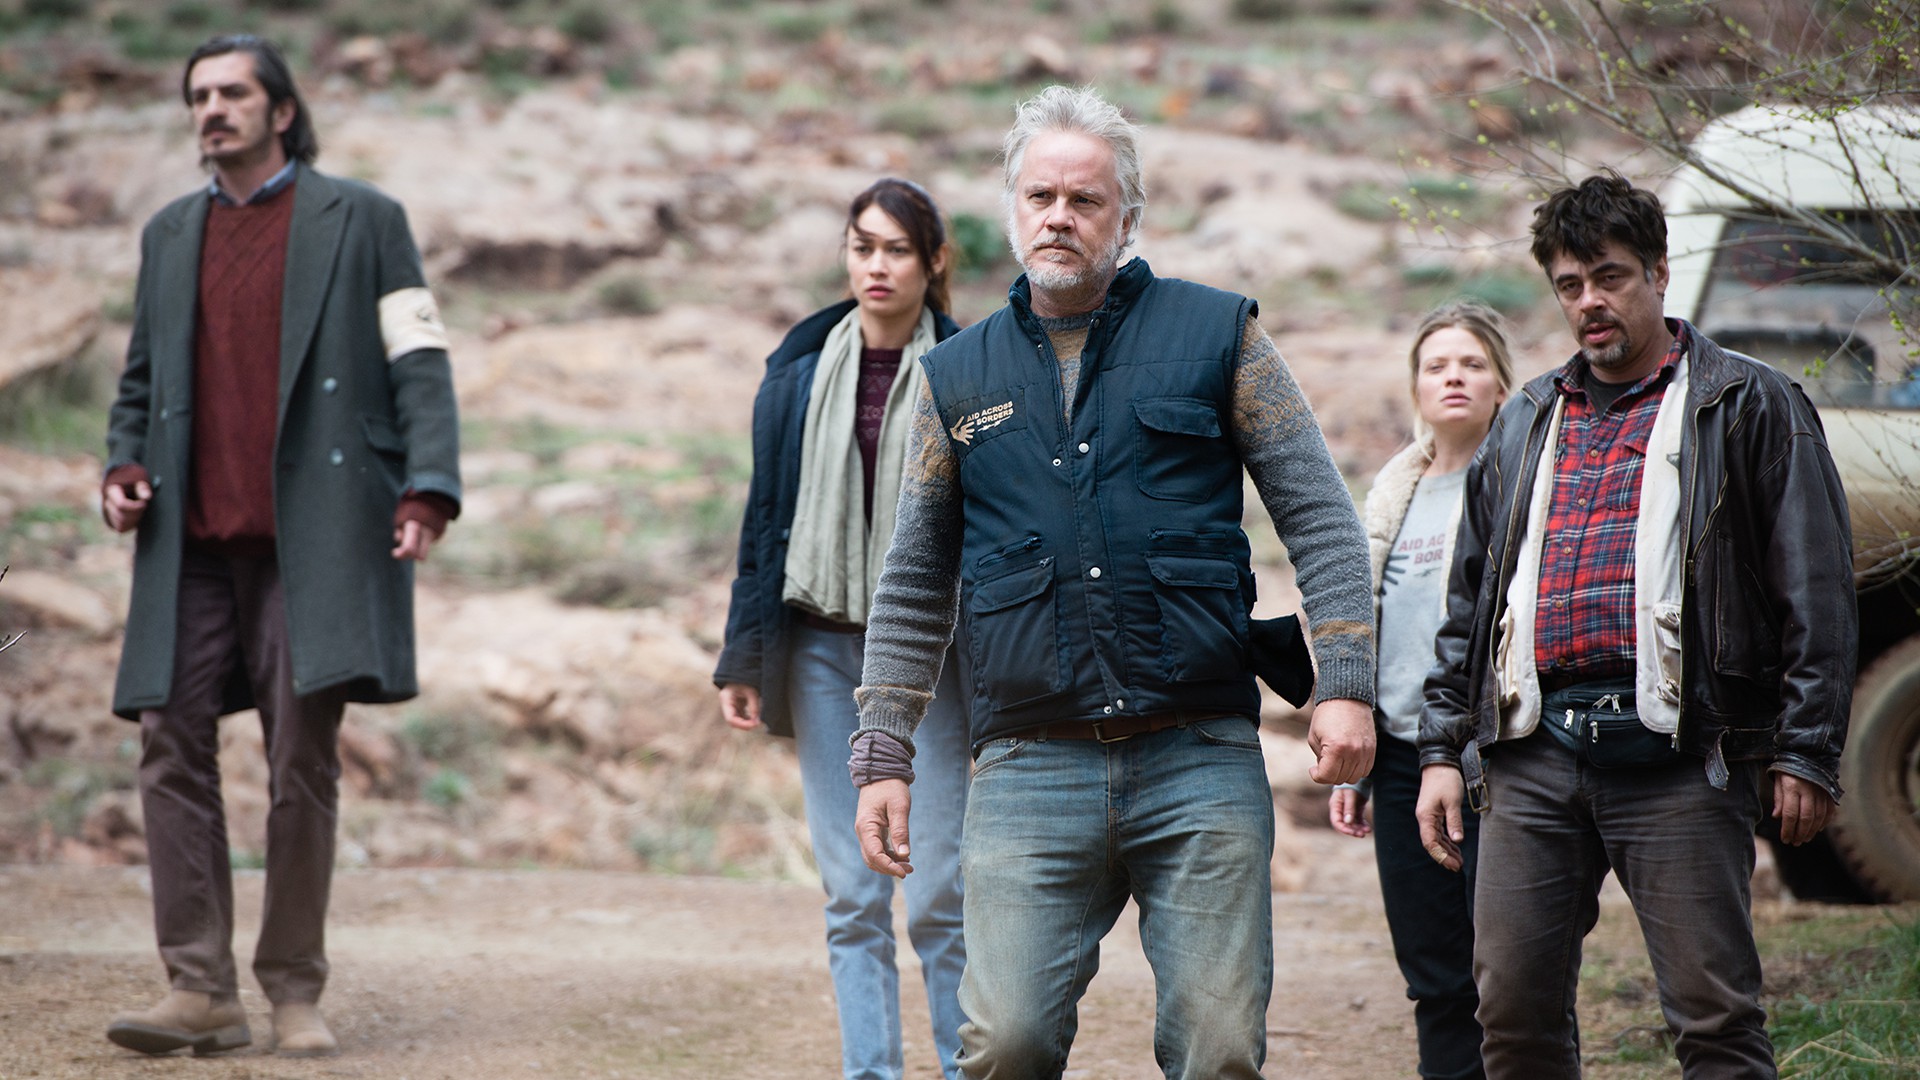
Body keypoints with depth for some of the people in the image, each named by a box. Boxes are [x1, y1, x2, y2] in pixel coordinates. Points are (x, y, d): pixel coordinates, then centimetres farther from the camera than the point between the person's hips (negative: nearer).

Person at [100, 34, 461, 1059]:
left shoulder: (361, 221, 6)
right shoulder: (169, 234, 19)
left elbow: (418, 362, 0)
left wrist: (428, 486, -13)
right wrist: (124, 465, 5)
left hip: (312, 538, -4)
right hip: (193, 545, 4)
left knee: (303, 760, -3)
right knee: (172, 747, -6)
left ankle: (296, 991, 4)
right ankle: (200, 989, -4)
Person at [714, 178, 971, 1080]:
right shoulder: (800, 376, 6)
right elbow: (765, 519, 9)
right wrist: (744, 658, 5)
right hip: (824, 646, 3)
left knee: (942, 889, -4)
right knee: (852, 890, 3)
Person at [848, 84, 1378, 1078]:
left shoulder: (1214, 335, 7)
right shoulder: (959, 378, 14)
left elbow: (1319, 518, 5)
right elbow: (914, 586, 18)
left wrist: (1345, 684, -6)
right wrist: (882, 755, 12)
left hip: (1202, 767, -1)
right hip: (1029, 772, 1)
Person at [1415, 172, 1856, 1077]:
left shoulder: (1748, 407, 6)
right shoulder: (1525, 424, 21)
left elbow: (1815, 591, 1)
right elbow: (1469, 603, 25)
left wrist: (1806, 754, -6)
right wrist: (1441, 748, 16)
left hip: (1675, 756, -5)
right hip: (1532, 752, 5)